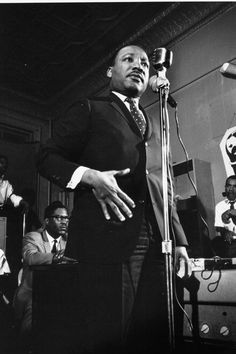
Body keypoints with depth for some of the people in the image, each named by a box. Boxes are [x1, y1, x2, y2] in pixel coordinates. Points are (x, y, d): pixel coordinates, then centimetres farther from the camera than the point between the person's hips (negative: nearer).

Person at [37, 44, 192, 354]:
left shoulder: (154, 125, 23)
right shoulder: (90, 109, 9)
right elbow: (47, 157, 3)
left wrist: (179, 241, 11)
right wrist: (89, 176, -16)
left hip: (156, 245, 5)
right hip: (107, 239, -4)